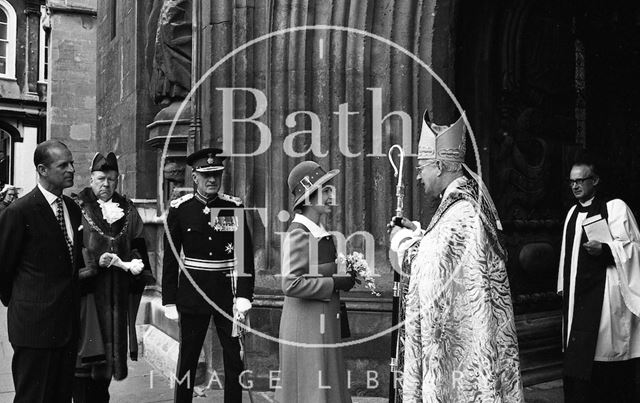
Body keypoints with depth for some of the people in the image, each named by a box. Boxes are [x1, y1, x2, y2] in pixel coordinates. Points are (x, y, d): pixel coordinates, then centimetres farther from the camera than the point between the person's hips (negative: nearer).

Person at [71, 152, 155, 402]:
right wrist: (95, 261, -18)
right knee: (84, 354, -4)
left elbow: (138, 246, 12)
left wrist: (135, 263, -7)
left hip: (117, 295, 4)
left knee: (111, 349, 10)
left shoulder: (128, 210, 12)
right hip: (86, 291, -4)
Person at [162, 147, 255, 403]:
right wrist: (169, 301, -2)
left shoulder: (235, 207, -1)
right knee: (188, 356, 9)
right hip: (192, 293, 0)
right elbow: (170, 258, 1)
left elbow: (246, 255, -1)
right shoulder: (180, 209, -2)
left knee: (234, 357, 5)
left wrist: (244, 295, -9)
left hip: (227, 292, 1)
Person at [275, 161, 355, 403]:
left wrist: (343, 278, 8)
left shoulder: (319, 232, 11)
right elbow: (291, 284, -25)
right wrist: (335, 283, -19)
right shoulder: (298, 235, -18)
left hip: (323, 324, 9)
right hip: (307, 327, -9)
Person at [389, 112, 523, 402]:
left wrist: (402, 238, -6)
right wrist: (414, 230, 11)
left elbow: (427, 265, -22)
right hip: (459, 326, 10)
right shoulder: (463, 203, 11)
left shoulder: (461, 211, -20)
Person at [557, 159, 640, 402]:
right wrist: (564, 287, 17)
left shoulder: (615, 208, -5)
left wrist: (604, 249, -25)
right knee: (576, 355, 7)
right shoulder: (573, 213, 15)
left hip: (603, 294, -6)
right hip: (577, 293, 6)